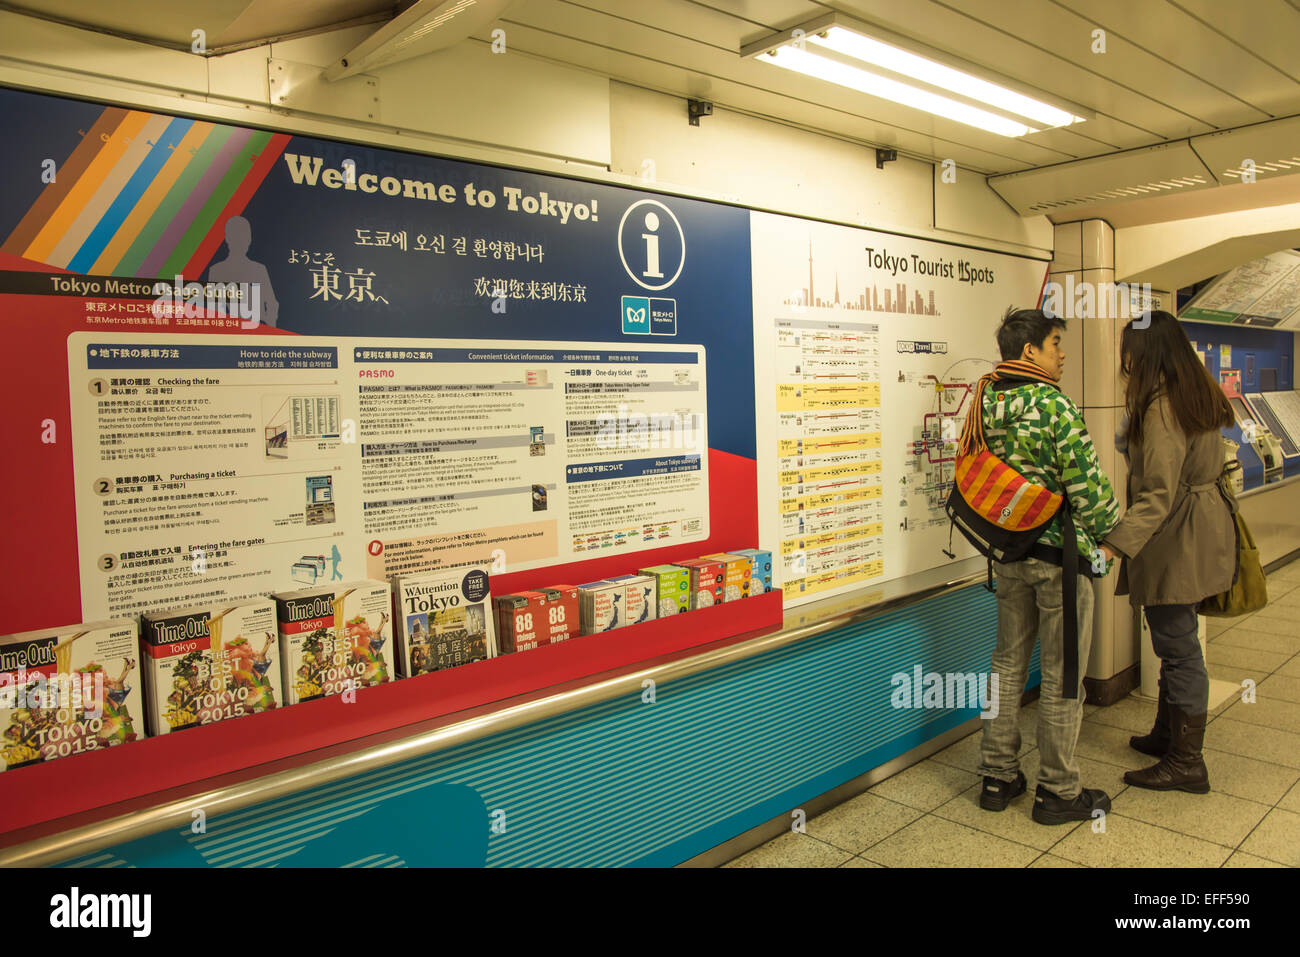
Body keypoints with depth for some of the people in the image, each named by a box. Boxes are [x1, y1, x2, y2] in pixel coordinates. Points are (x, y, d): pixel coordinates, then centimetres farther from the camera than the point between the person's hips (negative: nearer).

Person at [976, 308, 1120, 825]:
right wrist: (1114, 530, 0)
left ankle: (998, 777, 26)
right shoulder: (1054, 405, -18)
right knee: (1062, 677, 6)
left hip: (1008, 553, 7)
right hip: (1059, 554, -7)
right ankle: (1057, 792, 18)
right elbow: (1088, 487, -18)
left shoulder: (985, 405, 4)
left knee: (1008, 663, 16)